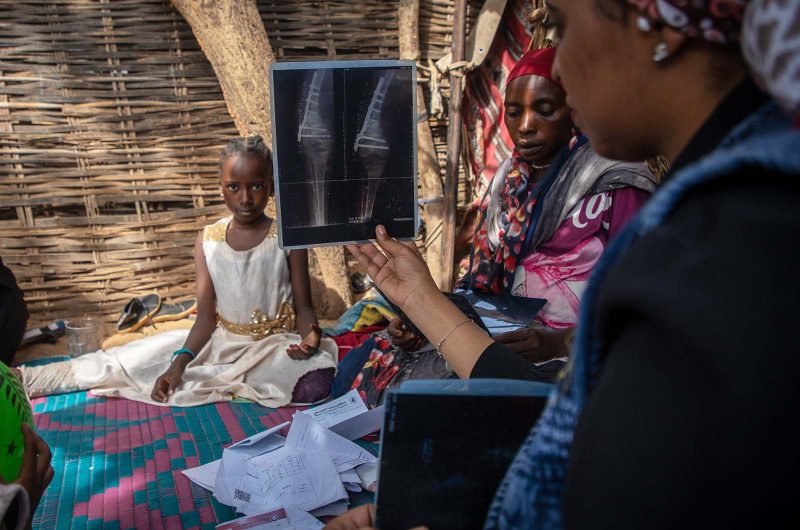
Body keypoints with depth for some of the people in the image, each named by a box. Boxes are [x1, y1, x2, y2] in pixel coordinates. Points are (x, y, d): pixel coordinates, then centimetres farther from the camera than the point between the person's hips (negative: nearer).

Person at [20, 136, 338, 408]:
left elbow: (303, 306, -4)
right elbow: (206, 317, -1)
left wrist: (311, 336, -27)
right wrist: (180, 361, -17)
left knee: (315, 385, -34)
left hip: (275, 343, -2)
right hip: (220, 341, 3)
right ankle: (25, 379, 9)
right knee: (133, 361, -10)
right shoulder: (208, 240, 0)